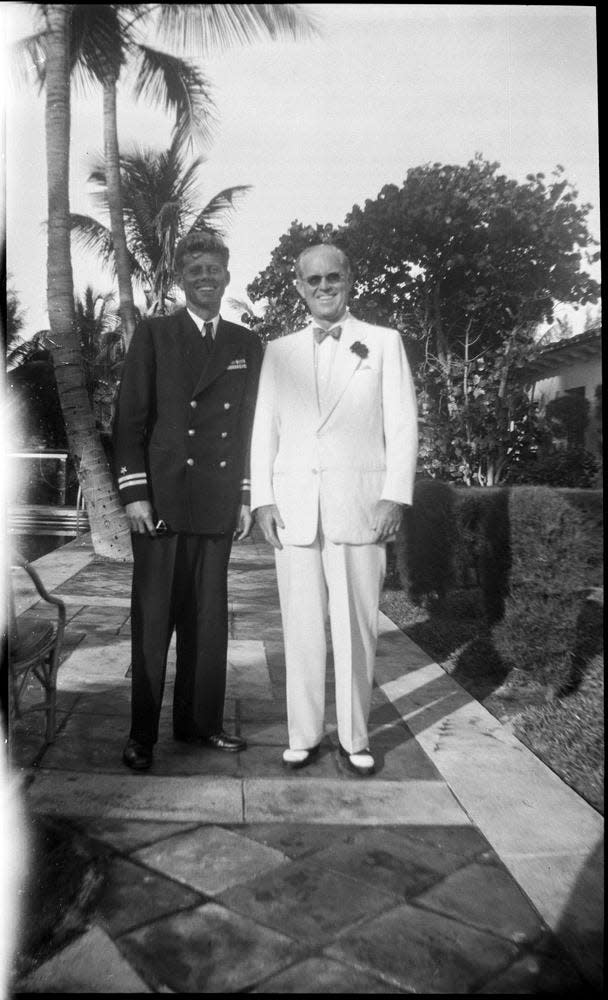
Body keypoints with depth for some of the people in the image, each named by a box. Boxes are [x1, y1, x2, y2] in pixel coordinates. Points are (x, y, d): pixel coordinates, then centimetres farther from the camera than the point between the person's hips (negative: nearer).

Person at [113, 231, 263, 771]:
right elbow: (130, 417, 0)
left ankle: (200, 721, 21)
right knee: (153, 616, 2)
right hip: (161, 501, -3)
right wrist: (135, 492, -8)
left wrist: (247, 496, 7)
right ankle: (142, 734, 12)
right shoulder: (153, 334, 5)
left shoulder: (247, 344, 14)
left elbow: (251, 424, 13)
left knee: (209, 616, 8)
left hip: (219, 503, 3)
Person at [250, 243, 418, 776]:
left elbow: (402, 426, 4)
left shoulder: (384, 343, 10)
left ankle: (355, 737, 17)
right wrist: (262, 499, 3)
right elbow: (264, 430, 13)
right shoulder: (278, 352, 16)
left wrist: (396, 495, -6)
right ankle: (304, 734, 18)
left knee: (356, 627, 2)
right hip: (293, 509, 2)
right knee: (302, 627, 5)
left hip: (361, 506, -2)